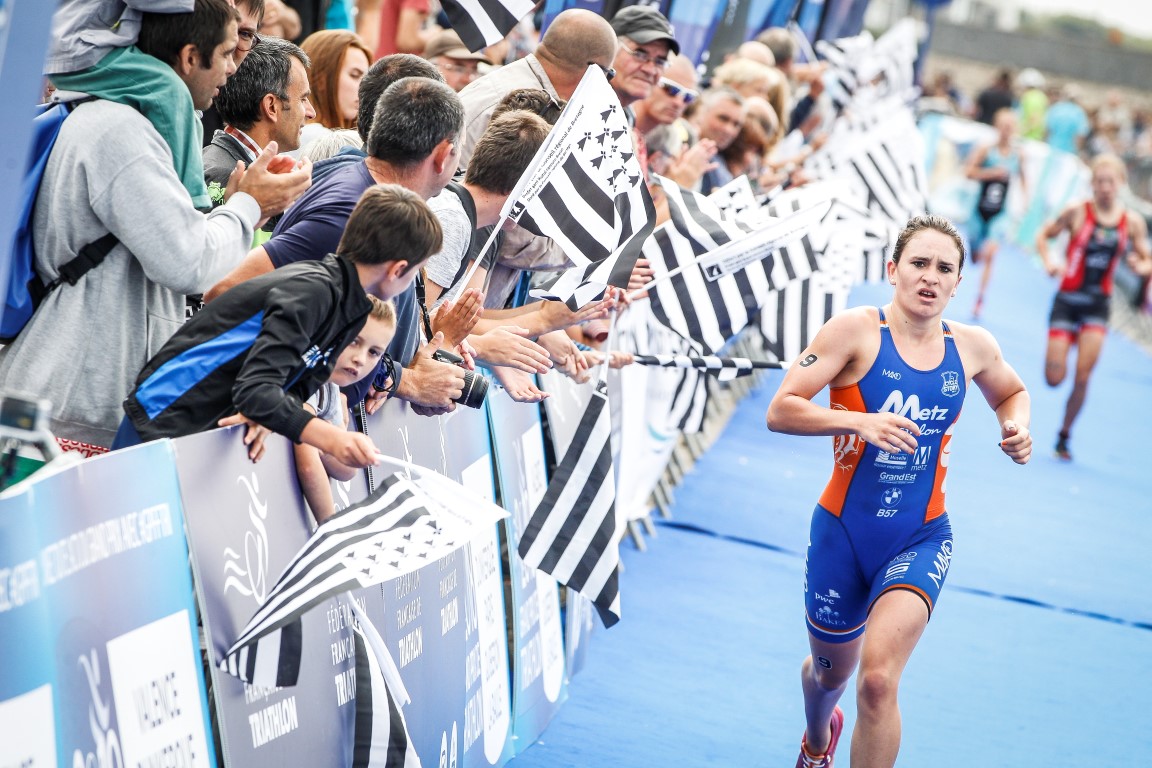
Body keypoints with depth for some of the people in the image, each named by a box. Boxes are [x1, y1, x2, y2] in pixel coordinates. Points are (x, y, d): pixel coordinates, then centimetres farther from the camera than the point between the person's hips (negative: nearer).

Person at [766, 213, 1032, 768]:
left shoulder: (973, 346, -1)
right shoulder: (856, 329, -12)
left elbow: (1012, 393, 23)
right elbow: (779, 412, -18)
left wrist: (1017, 427, 0)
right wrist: (861, 421, -32)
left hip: (920, 539, 1)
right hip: (843, 533, 0)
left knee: (877, 679, -22)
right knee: (829, 674, 20)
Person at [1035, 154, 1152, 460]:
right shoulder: (1077, 211, -8)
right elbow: (1044, 235, 3)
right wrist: (1049, 262, -14)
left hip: (1098, 304, 1)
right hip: (1067, 299, -1)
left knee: (1082, 376, -7)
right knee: (1054, 379, -5)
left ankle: (1064, 436, 12)